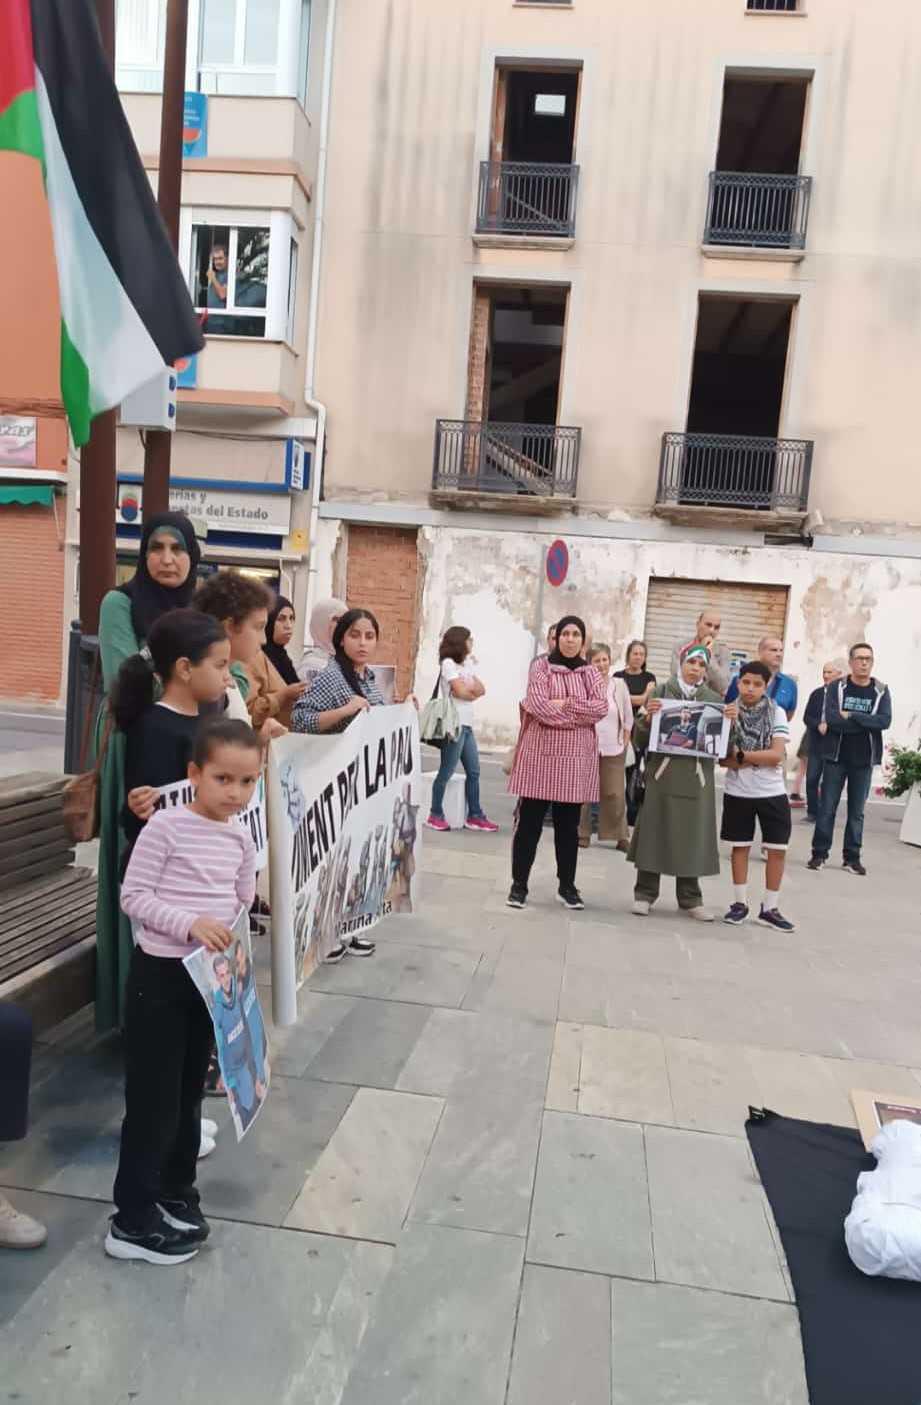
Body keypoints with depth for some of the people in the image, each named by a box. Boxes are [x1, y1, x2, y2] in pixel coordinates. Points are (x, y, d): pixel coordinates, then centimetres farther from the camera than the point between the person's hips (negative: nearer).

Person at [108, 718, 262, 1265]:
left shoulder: (241, 837, 2)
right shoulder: (166, 825, -16)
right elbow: (133, 896, -16)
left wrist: (233, 938, -4)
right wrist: (191, 923, -25)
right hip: (160, 974, -6)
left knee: (190, 1092, 19)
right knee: (153, 1098, 2)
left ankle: (175, 1193, 37)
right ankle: (132, 1220, 17)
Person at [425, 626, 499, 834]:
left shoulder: (467, 663, 19)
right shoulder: (449, 663, -6)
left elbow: (481, 689, 10)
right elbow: (460, 692, -13)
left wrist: (468, 687, -9)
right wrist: (472, 687, 6)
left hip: (467, 724, 9)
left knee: (473, 772, 7)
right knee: (446, 772, -5)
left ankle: (475, 816, 11)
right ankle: (436, 815, 2)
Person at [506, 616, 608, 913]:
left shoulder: (591, 673, 10)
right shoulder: (541, 666, 0)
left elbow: (601, 707, -5)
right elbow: (537, 704, -14)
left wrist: (566, 704, -14)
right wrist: (580, 716, -11)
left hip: (576, 758, 3)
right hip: (540, 753, -3)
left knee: (568, 825, 10)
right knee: (529, 822, 2)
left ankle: (567, 886, 21)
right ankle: (519, 884, 12)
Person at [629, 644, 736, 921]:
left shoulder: (715, 699, 8)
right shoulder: (661, 691, 3)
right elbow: (641, 737, 1)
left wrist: (731, 722, -11)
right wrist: (647, 717, -18)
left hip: (697, 776, 2)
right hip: (662, 773, -1)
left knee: (693, 835, 6)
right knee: (655, 831, 3)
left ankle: (690, 898, 18)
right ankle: (645, 893, 14)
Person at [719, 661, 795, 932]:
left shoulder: (777, 713, -4)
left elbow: (777, 755, -13)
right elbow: (723, 758, -5)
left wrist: (741, 756, -15)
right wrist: (761, 759, -16)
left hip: (772, 792, 0)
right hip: (737, 792, 0)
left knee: (778, 849, 3)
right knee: (740, 847, 9)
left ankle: (770, 908, 14)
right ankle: (739, 903, 20)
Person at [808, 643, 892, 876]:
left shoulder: (881, 690, 3)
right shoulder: (836, 687, -1)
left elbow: (885, 721, -12)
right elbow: (829, 717, -16)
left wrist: (849, 716, -16)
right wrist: (867, 723, -14)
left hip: (864, 760, 1)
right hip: (836, 756, -1)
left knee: (857, 811, 7)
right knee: (827, 808, 3)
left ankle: (852, 857, 15)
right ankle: (820, 853, 13)